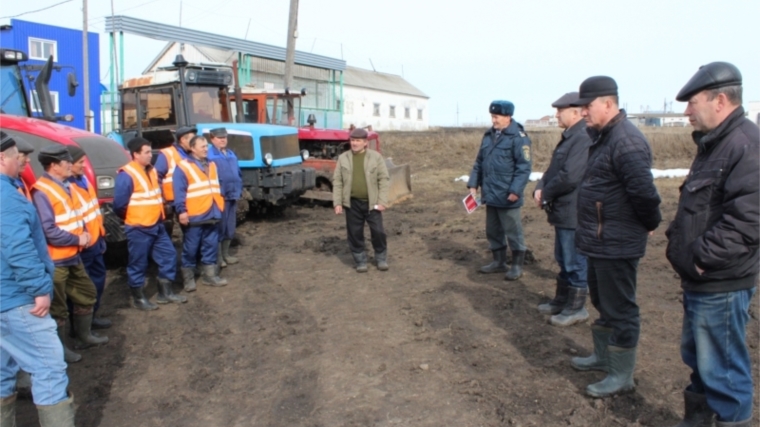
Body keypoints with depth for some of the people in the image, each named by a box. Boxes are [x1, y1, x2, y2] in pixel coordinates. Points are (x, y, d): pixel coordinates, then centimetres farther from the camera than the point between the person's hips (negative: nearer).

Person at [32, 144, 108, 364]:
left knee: (87, 294, 20)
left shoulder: (66, 186, 10)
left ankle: (84, 336, 36)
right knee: (58, 307, 3)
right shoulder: (41, 192, -20)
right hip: (55, 261, -10)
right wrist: (78, 240, -16)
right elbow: (48, 231, -25)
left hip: (73, 256, 10)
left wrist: (84, 232, 0)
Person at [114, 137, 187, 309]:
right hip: (138, 228, -9)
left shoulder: (151, 171, 11)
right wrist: (132, 218, -1)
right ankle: (138, 298, 17)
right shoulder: (126, 175, -17)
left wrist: (159, 215, 14)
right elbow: (119, 205, -17)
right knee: (138, 264, 3)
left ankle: (165, 292, 23)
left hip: (157, 225, 9)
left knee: (169, 255, 12)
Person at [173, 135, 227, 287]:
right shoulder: (183, 167, -6)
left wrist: (219, 207, 19)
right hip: (194, 216, -6)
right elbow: (179, 191, -12)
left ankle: (209, 275, 22)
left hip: (212, 215, 6)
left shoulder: (211, 165, 16)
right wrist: (181, 211, -19)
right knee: (191, 248, 2)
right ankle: (188, 277, 13)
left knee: (211, 247, 12)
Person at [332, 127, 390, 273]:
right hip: (352, 203, 2)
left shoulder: (376, 157, -1)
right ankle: (360, 261, 21)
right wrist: (337, 203, -3)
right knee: (355, 233, 6)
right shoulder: (343, 158, 4)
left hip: (372, 202, -1)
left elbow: (383, 179, -2)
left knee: (378, 231, 2)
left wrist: (382, 201, -9)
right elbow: (337, 181, 4)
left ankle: (381, 259, 22)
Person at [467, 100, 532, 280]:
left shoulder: (518, 137, -11)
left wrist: (515, 190, -21)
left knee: (513, 232, 4)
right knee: (493, 231, 16)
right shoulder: (489, 136, 11)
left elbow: (524, 167, -16)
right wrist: (473, 184, 10)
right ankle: (499, 261, 31)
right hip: (490, 195, 7)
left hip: (507, 196, -7)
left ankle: (517, 265, 18)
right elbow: (479, 162, 17)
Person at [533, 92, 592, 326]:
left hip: (573, 213, -10)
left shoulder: (583, 138, -20)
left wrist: (546, 194, -13)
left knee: (575, 263, 3)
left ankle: (576, 308, 17)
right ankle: (561, 300, 34)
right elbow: (553, 169, 16)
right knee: (564, 260, 20)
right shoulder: (569, 137, 13)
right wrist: (540, 188, -2)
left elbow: (569, 176, -27)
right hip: (563, 212, 10)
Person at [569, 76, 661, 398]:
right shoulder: (602, 136, 11)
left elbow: (644, 191, -27)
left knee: (619, 309, 3)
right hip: (600, 241, 10)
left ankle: (621, 375, 17)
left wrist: (650, 223, -12)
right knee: (602, 301, 23)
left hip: (617, 244, -10)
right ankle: (603, 356, 40)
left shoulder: (626, 141, -23)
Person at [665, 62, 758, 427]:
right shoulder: (714, 143, 13)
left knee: (721, 369, 2)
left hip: (721, 286, -10)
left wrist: (703, 257, -21)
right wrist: (677, 243, 10)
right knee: (697, 358, 23)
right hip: (700, 280, 10)